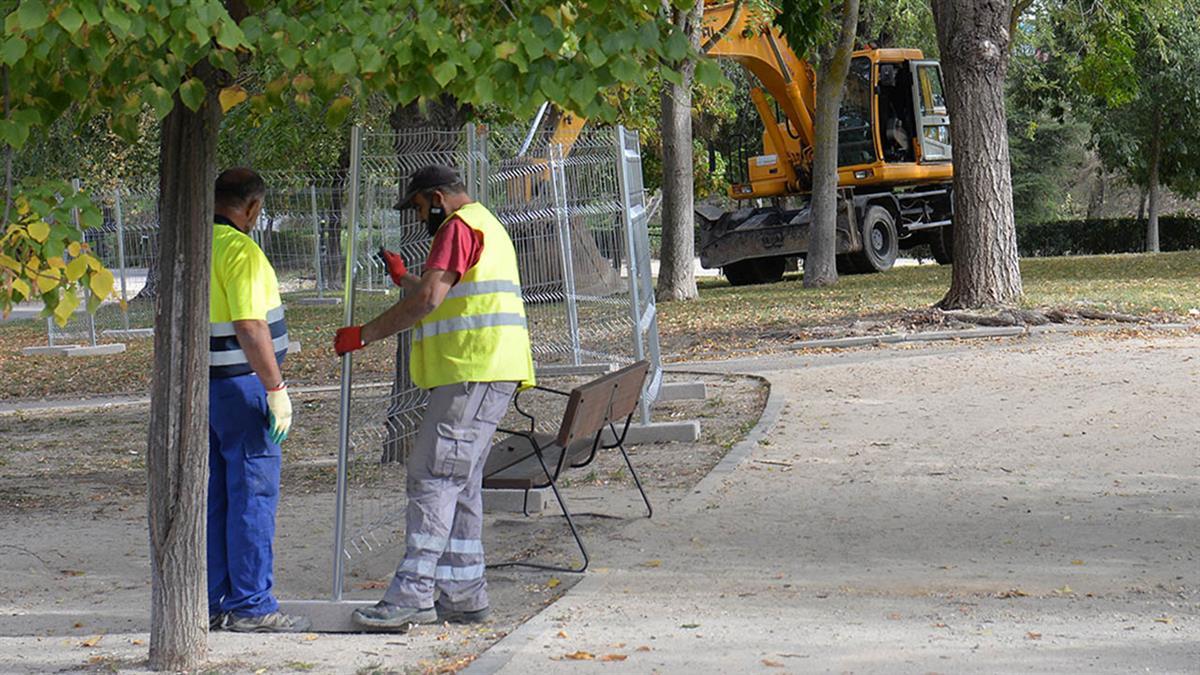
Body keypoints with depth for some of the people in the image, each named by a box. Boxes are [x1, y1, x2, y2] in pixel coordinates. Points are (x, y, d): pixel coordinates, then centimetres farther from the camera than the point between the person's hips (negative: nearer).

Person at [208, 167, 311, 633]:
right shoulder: (240, 251, -17)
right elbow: (249, 327, -23)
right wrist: (277, 389, -18)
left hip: (202, 384, 8)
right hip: (240, 384, -8)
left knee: (214, 496, 11)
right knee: (252, 494, -3)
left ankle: (213, 603, 15)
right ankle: (250, 606, -2)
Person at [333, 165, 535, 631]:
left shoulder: (460, 226, -8)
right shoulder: (486, 226, 26)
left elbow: (428, 300, -18)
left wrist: (365, 335, -13)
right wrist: (403, 279, 43)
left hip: (473, 375, -11)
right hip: (485, 376, 11)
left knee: (433, 479, -13)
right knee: (461, 485, 12)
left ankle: (410, 595, -17)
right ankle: (463, 595, 14)